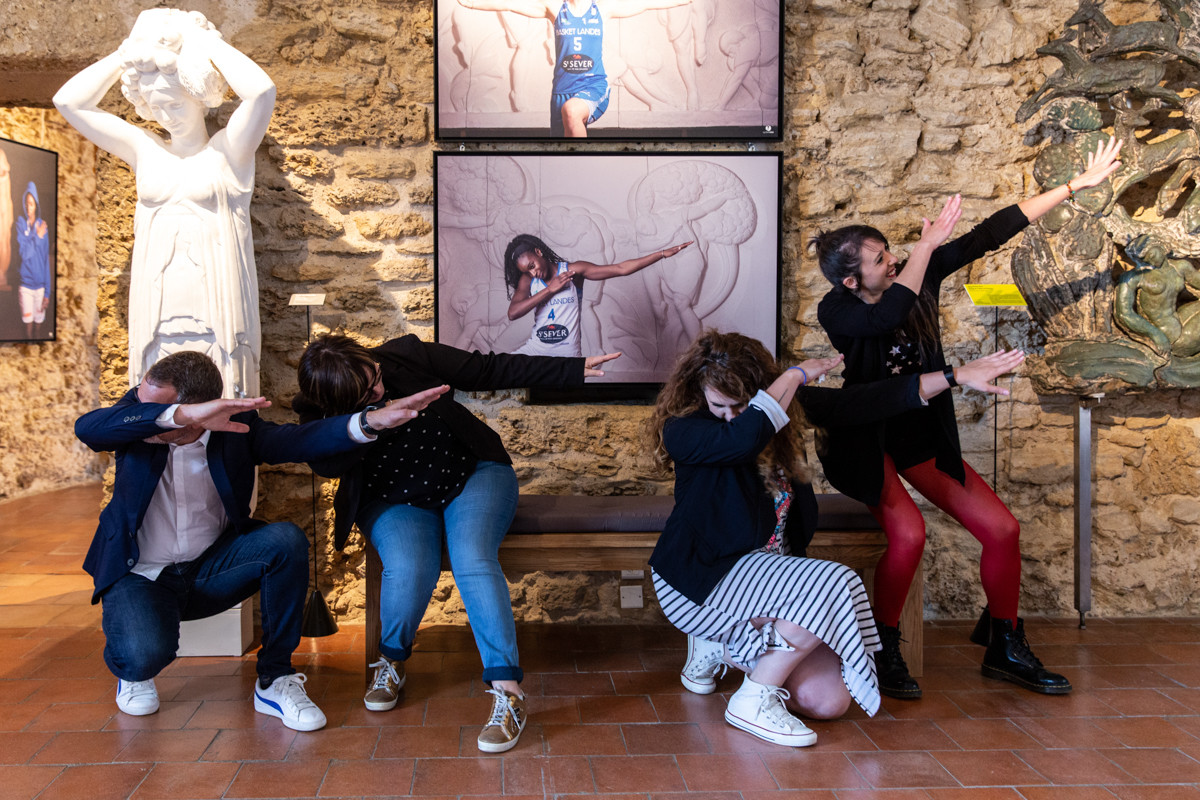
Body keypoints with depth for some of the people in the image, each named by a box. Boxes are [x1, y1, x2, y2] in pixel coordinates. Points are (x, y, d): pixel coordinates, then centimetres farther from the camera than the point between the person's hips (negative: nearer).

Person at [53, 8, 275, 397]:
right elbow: (69, 102, 12)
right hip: (156, 324, 4)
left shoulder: (228, 150, 2)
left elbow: (262, 91, -15)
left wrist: (206, 43, -3)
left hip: (217, 321, -4)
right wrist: (128, 54, 7)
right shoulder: (144, 150, 15)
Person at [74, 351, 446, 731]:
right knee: (146, 653, -33)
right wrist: (181, 413, -49)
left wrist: (373, 420, -47)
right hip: (141, 575, -1)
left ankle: (275, 680, -12)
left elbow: (299, 439, -28)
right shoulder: (139, 409, -13)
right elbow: (87, 427, -34)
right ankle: (134, 671, 10)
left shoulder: (235, 426, -13)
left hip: (211, 568, 2)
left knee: (287, 540, -27)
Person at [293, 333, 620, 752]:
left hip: (474, 474, 0)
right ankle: (392, 662, 1)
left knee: (473, 559, -30)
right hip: (395, 501, 1)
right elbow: (328, 464, -25)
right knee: (408, 571, -31)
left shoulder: (407, 355, -11)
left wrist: (575, 370, -9)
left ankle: (507, 691, -30)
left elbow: (489, 370, -7)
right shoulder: (317, 412, -9)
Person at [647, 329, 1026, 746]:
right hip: (701, 578, -7)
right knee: (834, 584, -29)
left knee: (830, 701, -6)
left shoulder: (781, 401, -1)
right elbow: (743, 438, -40)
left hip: (768, 569, 7)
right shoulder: (681, 431, -19)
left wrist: (957, 376, -1)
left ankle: (728, 642, 16)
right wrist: (796, 375, -26)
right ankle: (753, 701, -13)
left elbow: (861, 402, 1)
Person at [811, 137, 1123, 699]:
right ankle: (884, 649, -6)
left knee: (1002, 529, -4)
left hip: (923, 435, 5)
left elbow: (989, 235, -6)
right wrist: (927, 245, -32)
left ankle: (1006, 649, 16)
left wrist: (1075, 185, -7)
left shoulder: (914, 275, -4)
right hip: (867, 440, -5)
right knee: (908, 534, -29)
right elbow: (887, 317, -39)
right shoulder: (835, 311, -16)